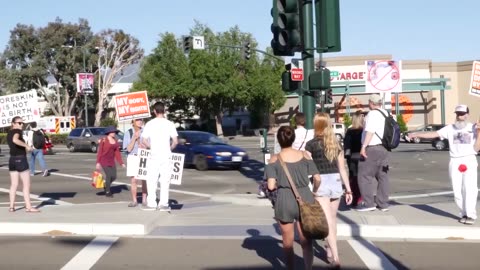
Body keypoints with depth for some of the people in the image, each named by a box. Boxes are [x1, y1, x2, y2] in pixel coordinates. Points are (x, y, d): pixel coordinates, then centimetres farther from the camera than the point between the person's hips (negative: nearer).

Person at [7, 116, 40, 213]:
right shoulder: (17, 131, -13)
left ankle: (12, 206, 13)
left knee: (14, 185, 12)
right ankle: (28, 207, -3)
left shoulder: (9, 133, 14)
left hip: (12, 159, 8)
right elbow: (15, 140, -34)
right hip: (21, 160, -8)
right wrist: (27, 146, -26)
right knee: (26, 185, -3)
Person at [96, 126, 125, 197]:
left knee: (114, 176, 1)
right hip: (104, 160, -6)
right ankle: (107, 192, 5)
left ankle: (106, 185, 31)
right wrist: (98, 163, -14)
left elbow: (117, 153, 8)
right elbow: (99, 152, -9)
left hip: (111, 161, 6)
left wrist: (121, 163, 3)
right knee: (109, 175, -12)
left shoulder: (115, 141, 7)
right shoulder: (103, 140, -9)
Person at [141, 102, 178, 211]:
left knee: (152, 180, 7)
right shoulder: (169, 124, -2)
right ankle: (164, 204, 5)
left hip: (154, 156, -1)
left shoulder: (149, 124, -2)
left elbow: (144, 141, -4)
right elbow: (175, 141, -5)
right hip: (166, 156, 1)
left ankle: (151, 203, 6)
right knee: (165, 180, 6)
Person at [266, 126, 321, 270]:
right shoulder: (304, 155, 1)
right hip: (305, 198, 1)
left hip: (285, 201, -1)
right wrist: (314, 192, 18)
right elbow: (317, 178, -1)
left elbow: (271, 186, -12)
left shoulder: (274, 159, -4)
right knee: (306, 241, 12)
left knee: (288, 242, 17)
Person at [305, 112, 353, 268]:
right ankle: (330, 252, 34)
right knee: (332, 220, 19)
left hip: (320, 183, -4)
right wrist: (349, 189, 12)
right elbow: (342, 169, 7)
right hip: (336, 182, 4)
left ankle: (335, 258, -13)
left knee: (328, 221, -6)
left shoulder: (311, 145, -5)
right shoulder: (336, 144, 7)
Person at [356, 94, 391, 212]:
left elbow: (370, 131, -24)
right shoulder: (386, 113, 14)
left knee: (365, 176, -2)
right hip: (384, 149, 9)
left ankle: (368, 203, -4)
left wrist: (364, 146, -27)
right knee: (383, 176, 11)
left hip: (372, 149, -9)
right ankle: (383, 203, 15)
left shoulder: (372, 114, -13)